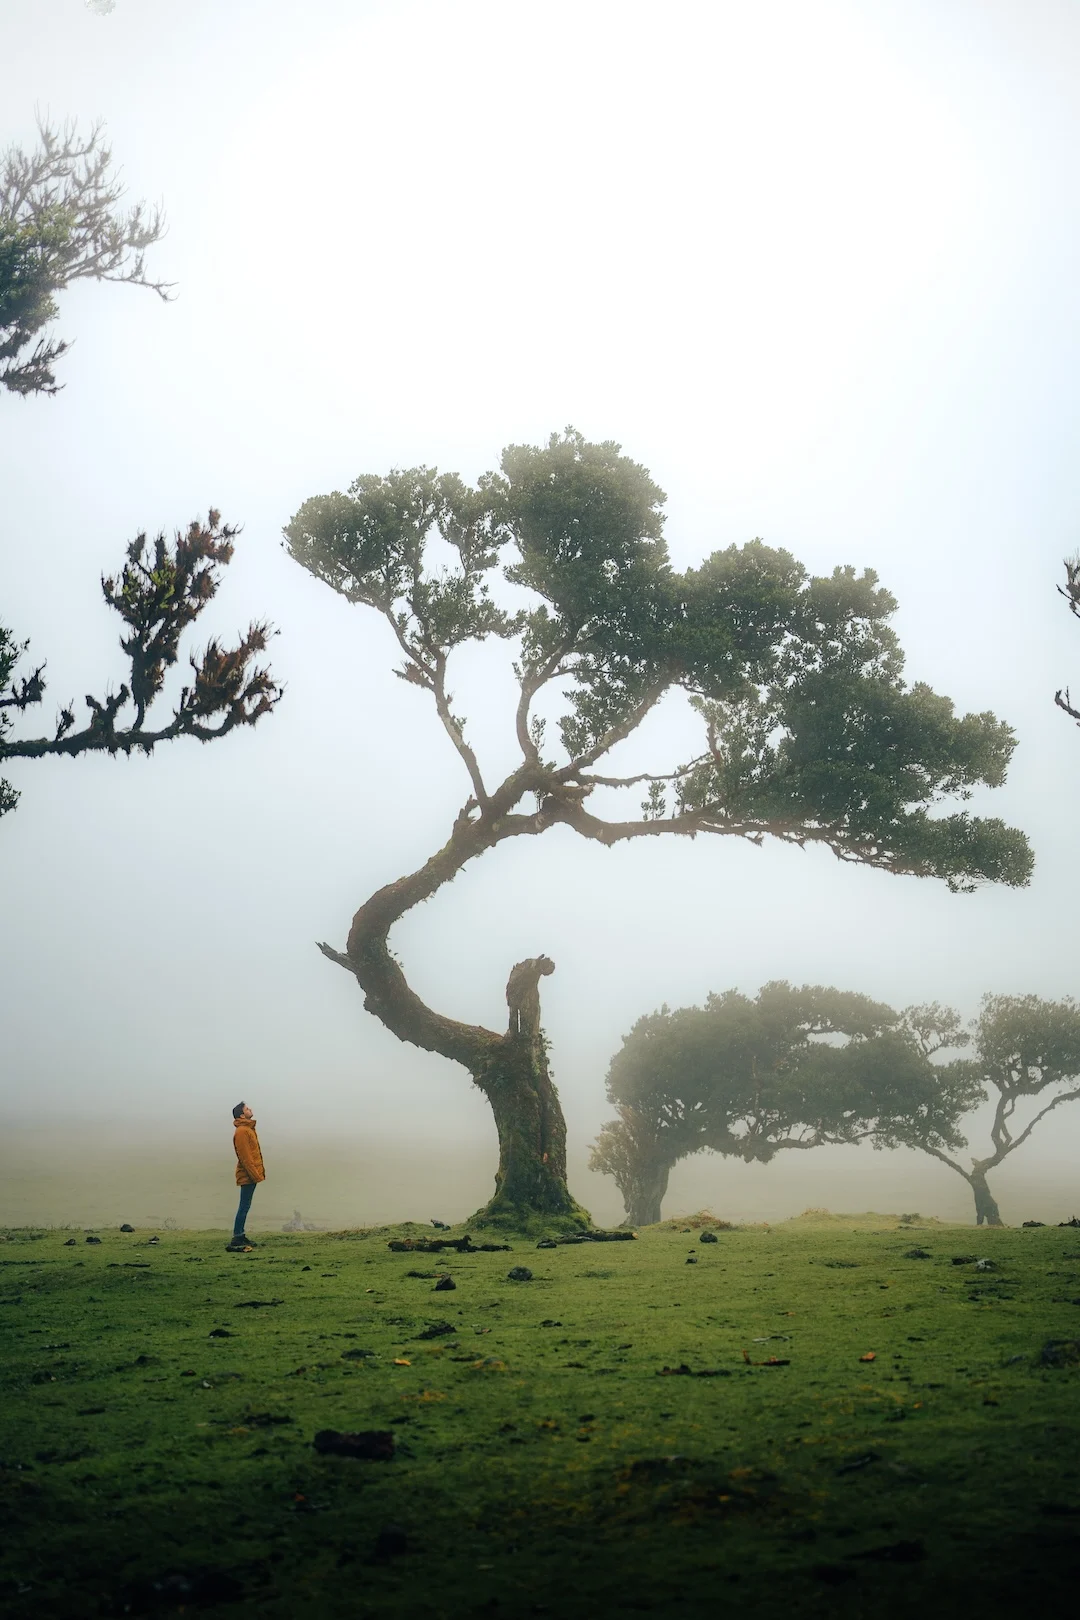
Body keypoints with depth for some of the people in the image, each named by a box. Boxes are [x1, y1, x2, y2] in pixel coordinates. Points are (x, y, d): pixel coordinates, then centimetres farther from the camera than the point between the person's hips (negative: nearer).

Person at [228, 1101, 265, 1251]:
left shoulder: (247, 1129, 16)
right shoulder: (241, 1131, -15)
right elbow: (245, 1157, -20)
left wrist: (258, 1173, 17)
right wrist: (255, 1175, -21)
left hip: (251, 1176, 10)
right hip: (248, 1175, -10)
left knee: (245, 1206, 12)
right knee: (245, 1206, -9)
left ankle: (240, 1235, 17)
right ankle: (237, 1239, -9)